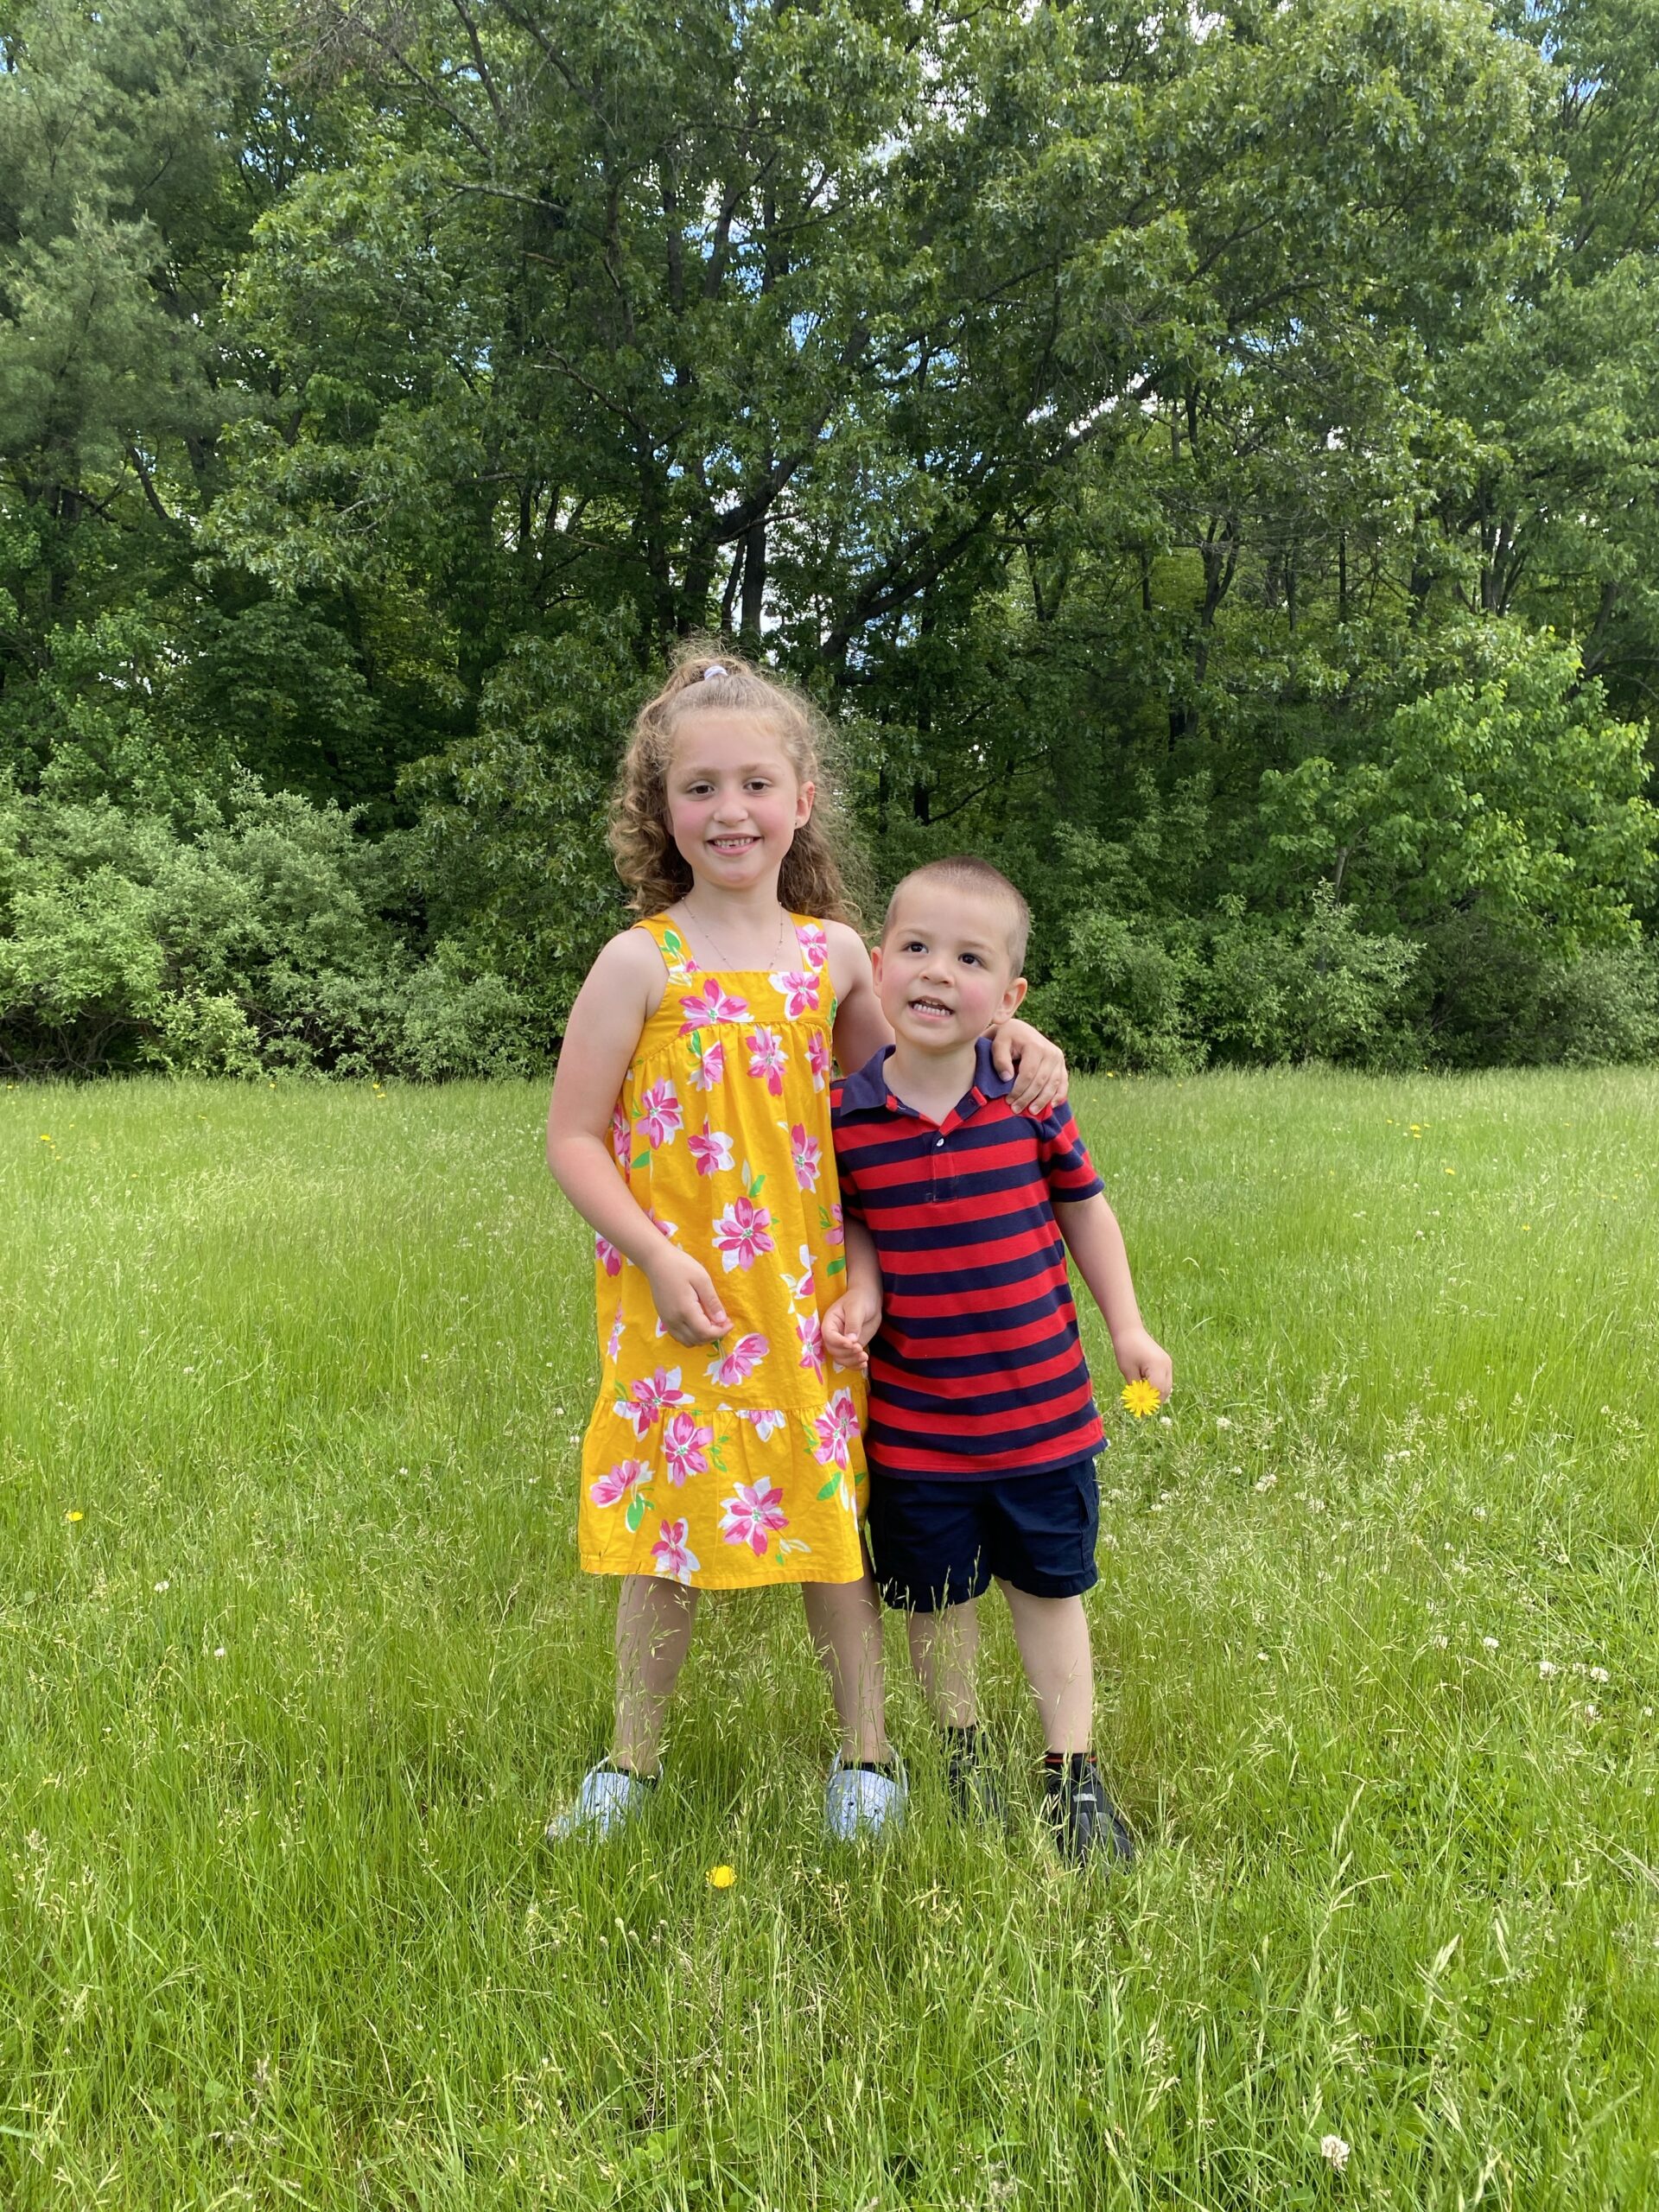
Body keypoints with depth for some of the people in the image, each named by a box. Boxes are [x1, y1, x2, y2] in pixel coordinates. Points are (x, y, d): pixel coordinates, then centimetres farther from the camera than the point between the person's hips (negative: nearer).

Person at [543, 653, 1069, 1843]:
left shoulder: (831, 950, 3)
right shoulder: (642, 961, -7)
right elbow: (573, 1136, -6)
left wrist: (1007, 1031, 4)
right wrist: (657, 1253, -17)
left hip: (803, 1298, 3)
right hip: (677, 1308, -2)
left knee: (832, 1518, 12)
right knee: (662, 1536, 10)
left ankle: (867, 1754, 31)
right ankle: (632, 1760, 32)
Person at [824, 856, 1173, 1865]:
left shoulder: (1029, 1099, -9)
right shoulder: (845, 1118, -10)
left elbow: (1083, 1206, 5)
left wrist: (1129, 1327, 4)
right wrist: (857, 1294, -14)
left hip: (1042, 1410, 0)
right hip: (915, 1422, 0)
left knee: (1051, 1589, 16)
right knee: (938, 1598, 17)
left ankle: (1075, 1774, 35)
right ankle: (964, 1748, 42)